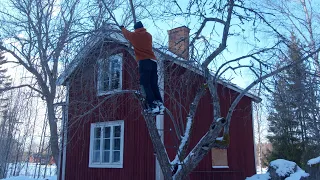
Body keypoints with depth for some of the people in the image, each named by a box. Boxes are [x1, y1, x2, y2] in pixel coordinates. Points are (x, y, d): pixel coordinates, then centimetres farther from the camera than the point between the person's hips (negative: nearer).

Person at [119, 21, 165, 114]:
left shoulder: (134, 35, 7)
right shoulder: (149, 35, 17)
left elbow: (126, 33, 27)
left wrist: (122, 28, 50)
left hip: (144, 62, -5)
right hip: (153, 61, 5)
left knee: (146, 85, -8)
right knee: (154, 85, 7)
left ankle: (153, 106, -18)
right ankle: (160, 104, -2)